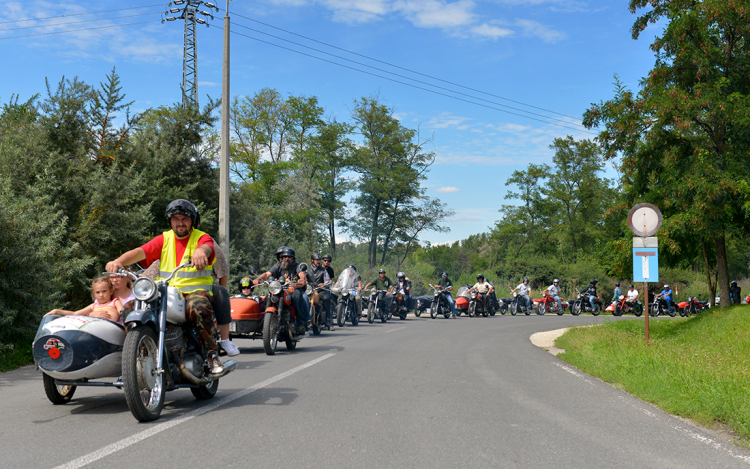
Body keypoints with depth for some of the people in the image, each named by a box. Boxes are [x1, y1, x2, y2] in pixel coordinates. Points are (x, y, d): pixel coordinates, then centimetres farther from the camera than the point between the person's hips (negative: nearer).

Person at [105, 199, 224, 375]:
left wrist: (200, 251, -49)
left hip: (196, 291, -4)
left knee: (199, 307, -39)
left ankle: (212, 355, -26)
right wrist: (119, 261, -23)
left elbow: (207, 247, -23)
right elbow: (141, 252, -1)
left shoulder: (202, 238, 4)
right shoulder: (164, 239, 15)